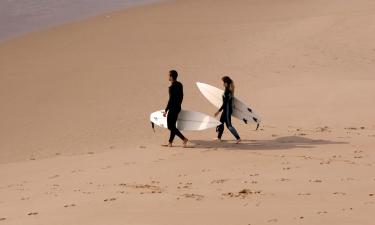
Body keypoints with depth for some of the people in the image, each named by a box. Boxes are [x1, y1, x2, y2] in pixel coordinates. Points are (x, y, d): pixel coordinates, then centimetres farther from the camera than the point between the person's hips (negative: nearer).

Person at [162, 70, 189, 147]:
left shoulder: (172, 87, -19)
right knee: (173, 126, 14)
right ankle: (170, 142, 18)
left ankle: (184, 139, -10)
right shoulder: (179, 85, 8)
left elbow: (171, 99, -21)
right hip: (178, 108, 9)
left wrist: (166, 110, -17)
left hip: (173, 108, -9)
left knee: (171, 126, -4)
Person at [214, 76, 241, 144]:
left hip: (227, 110, -10)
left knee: (229, 125, -4)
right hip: (227, 110, 10)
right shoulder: (230, 90, 6)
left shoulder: (227, 91, -22)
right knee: (221, 122, 19)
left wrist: (219, 111, -21)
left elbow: (225, 103, -24)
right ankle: (219, 137, 30)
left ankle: (238, 138, -6)